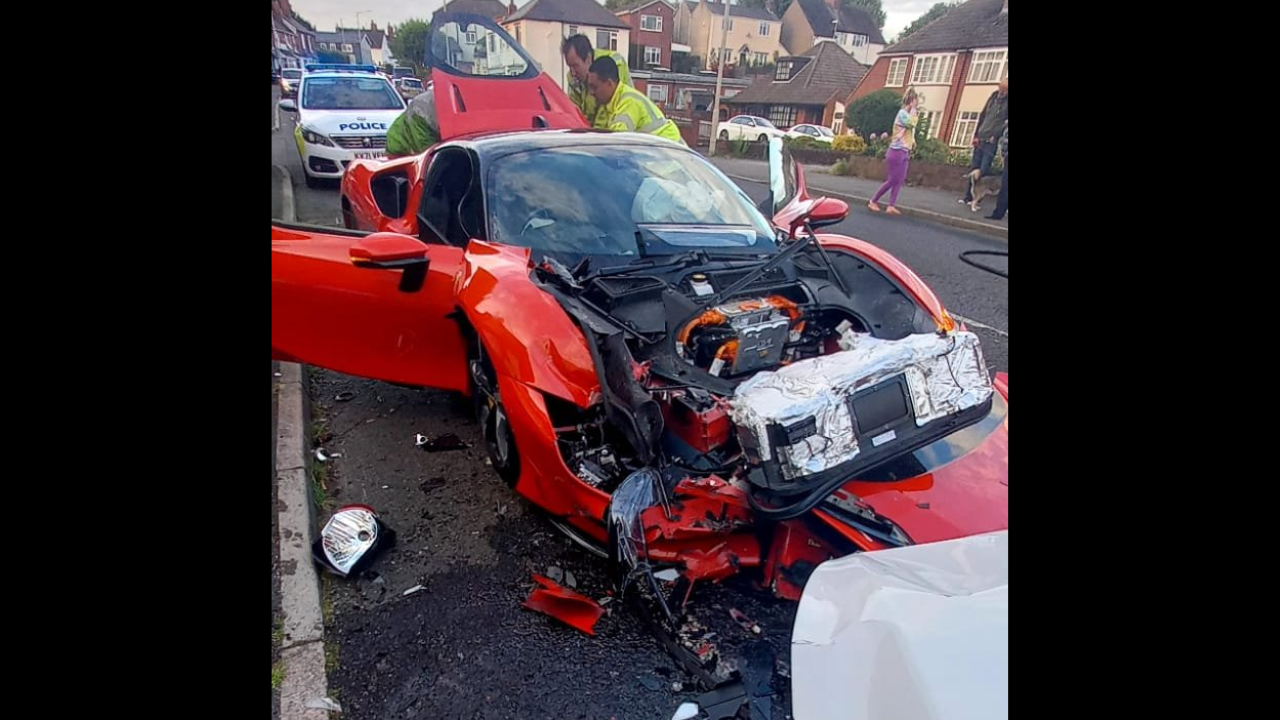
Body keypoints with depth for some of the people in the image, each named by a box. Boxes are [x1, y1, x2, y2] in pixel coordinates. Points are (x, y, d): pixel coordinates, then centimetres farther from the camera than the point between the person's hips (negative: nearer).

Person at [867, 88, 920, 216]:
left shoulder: (908, 114, 17)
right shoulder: (902, 113, -10)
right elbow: (912, 123, -27)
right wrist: (914, 110, -15)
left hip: (904, 152, 9)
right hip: (897, 152, -9)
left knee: (899, 181, 1)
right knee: (892, 180, -6)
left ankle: (891, 206, -2)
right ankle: (873, 201, 6)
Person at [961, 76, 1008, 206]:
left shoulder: (1006, 101, -6)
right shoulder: (994, 95, 11)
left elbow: (1005, 123, -8)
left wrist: (995, 136, -15)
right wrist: (976, 135, 9)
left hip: (991, 141, -6)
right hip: (980, 139, 6)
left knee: (983, 171, -8)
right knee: (973, 168, 7)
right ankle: (968, 196, 14)